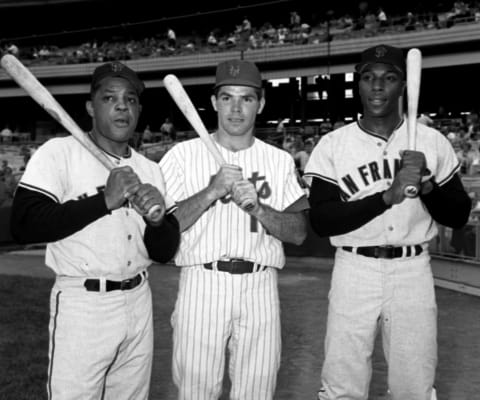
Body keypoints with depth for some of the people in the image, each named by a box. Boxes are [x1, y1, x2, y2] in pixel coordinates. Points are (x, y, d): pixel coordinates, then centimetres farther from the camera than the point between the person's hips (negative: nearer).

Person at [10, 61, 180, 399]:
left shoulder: (150, 170, 9)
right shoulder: (59, 152, -6)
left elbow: (165, 253, 8)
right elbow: (24, 226, -18)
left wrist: (155, 220, -15)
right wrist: (105, 200, -20)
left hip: (138, 304, 5)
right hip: (81, 305, -5)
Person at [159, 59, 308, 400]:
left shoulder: (280, 160, 10)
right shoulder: (184, 154, 4)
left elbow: (299, 233, 5)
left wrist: (257, 208, -12)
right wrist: (212, 191, -15)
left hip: (260, 288, 2)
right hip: (202, 284, -2)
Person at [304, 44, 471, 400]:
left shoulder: (432, 142, 2)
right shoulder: (333, 145, -3)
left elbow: (459, 217, 4)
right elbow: (321, 221, -11)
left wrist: (426, 185, -16)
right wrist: (388, 196, -22)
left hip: (413, 272, 1)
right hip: (355, 271, -1)